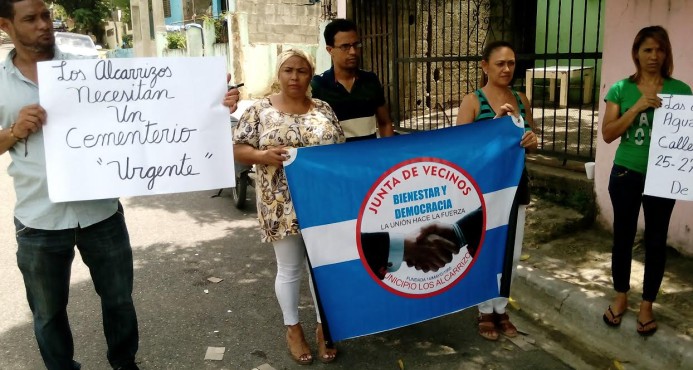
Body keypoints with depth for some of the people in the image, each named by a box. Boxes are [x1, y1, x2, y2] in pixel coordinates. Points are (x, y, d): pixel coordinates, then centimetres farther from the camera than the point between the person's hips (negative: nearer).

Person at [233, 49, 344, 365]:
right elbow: (238, 149, -2)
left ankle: (323, 326, 30)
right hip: (282, 206, -2)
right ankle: (293, 328, 30)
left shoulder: (323, 110, 7)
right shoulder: (261, 110, -1)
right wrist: (264, 155, -19)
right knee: (290, 269, 10)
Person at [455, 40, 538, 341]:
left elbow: (530, 141, 15)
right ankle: (485, 312, 25)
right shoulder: (472, 101, -9)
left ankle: (501, 309, 32)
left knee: (512, 254, 12)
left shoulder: (521, 100, 6)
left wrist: (532, 141, -8)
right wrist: (495, 121, -24)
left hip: (516, 184, 5)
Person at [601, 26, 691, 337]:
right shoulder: (621, 89, 0)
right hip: (626, 173, 0)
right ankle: (620, 297, 27)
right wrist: (638, 106, -18)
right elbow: (608, 134, -8)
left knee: (656, 240, 8)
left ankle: (647, 304, 23)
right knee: (623, 236, 9)